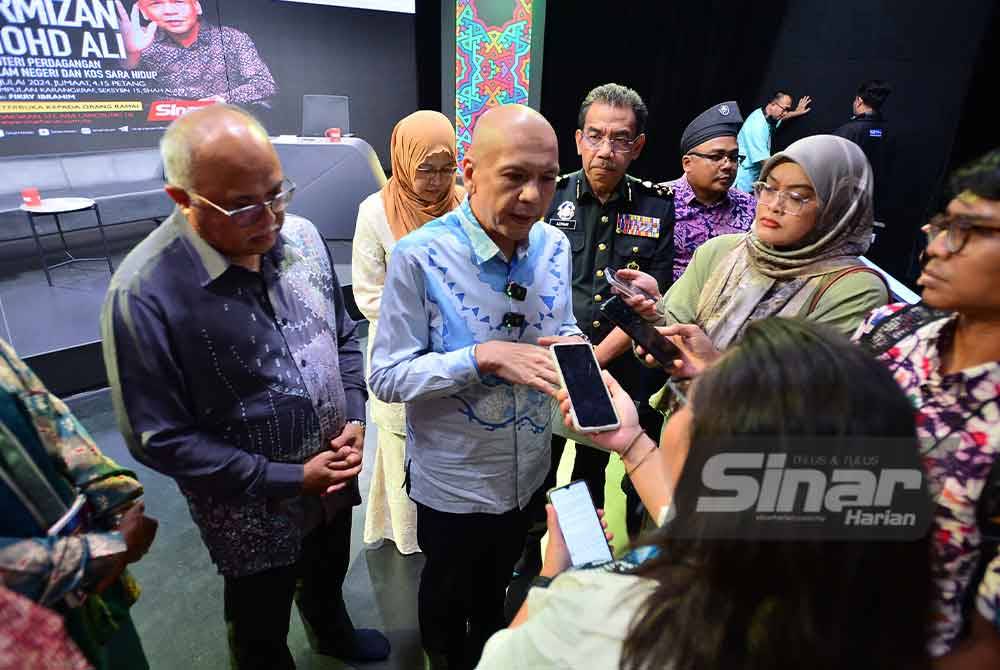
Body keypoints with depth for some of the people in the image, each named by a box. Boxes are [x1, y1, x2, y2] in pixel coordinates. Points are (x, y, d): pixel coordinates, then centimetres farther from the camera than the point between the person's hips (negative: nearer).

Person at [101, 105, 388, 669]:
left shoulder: (302, 237, -9)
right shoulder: (144, 295, -27)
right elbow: (161, 439, -21)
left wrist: (356, 418, -10)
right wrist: (288, 478, -20)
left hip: (335, 479, 6)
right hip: (256, 512, -5)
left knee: (329, 574, 34)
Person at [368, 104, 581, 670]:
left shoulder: (555, 246, -8)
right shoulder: (419, 257, -25)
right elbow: (387, 377, -21)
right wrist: (482, 357, -33)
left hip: (529, 470, 5)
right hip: (453, 482, -4)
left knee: (497, 583, 32)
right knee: (449, 592, 25)